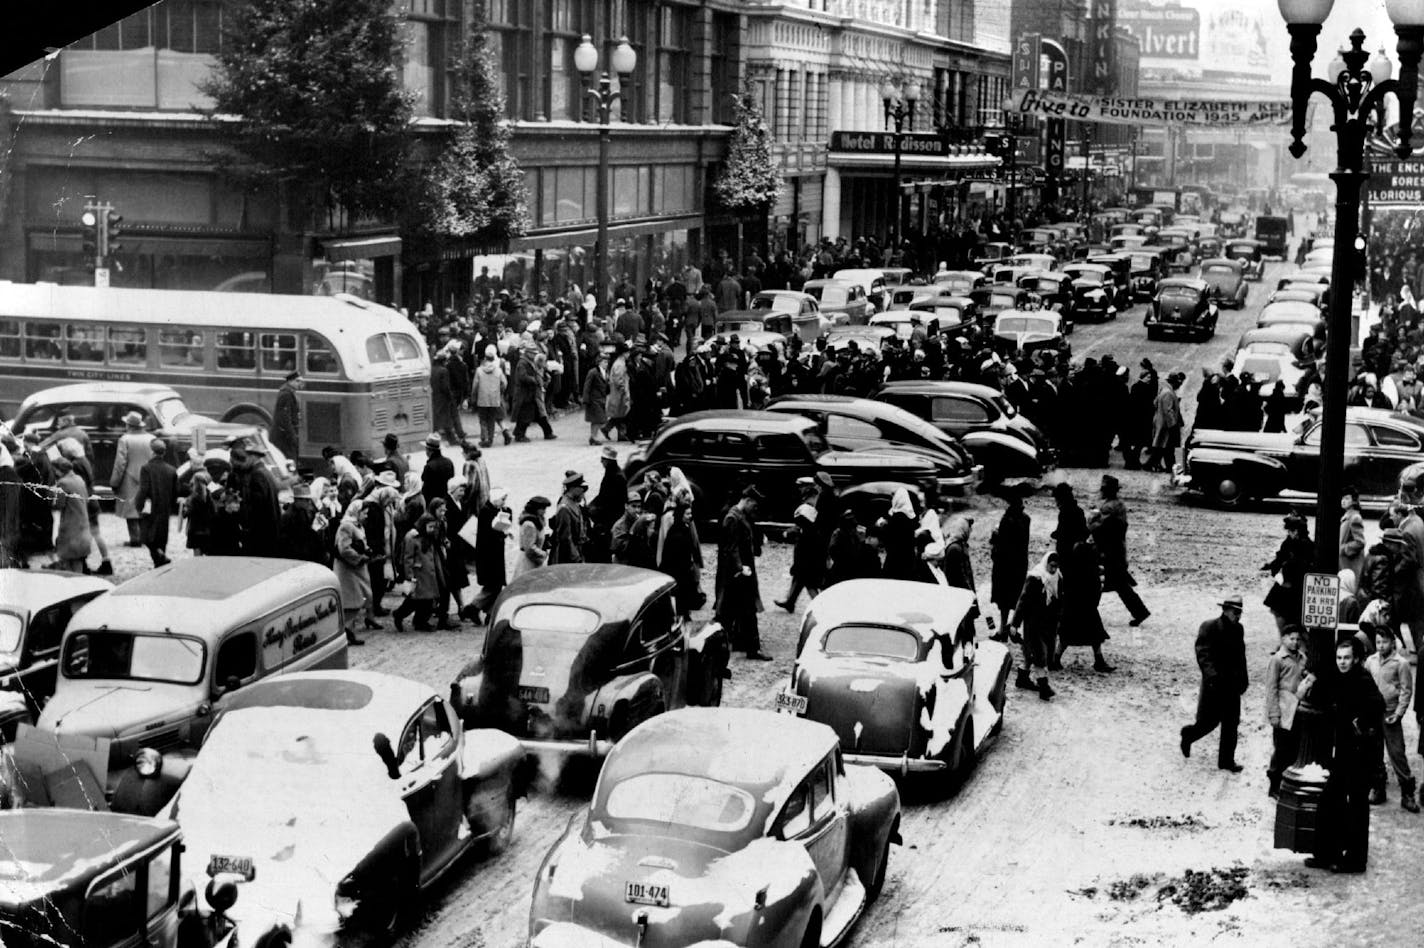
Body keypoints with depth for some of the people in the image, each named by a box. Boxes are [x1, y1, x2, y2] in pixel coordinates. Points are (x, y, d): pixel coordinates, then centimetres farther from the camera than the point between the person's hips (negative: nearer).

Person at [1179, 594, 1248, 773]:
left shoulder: (1238, 629, 7)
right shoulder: (1209, 628, -12)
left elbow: (1241, 656, 15)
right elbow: (1203, 654, -18)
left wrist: (1243, 680, 15)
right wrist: (1212, 675, -31)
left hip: (1232, 684, 6)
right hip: (1214, 684, -6)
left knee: (1231, 724, 7)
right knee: (1208, 722, 1)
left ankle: (1227, 760, 17)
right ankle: (1188, 735, 31)